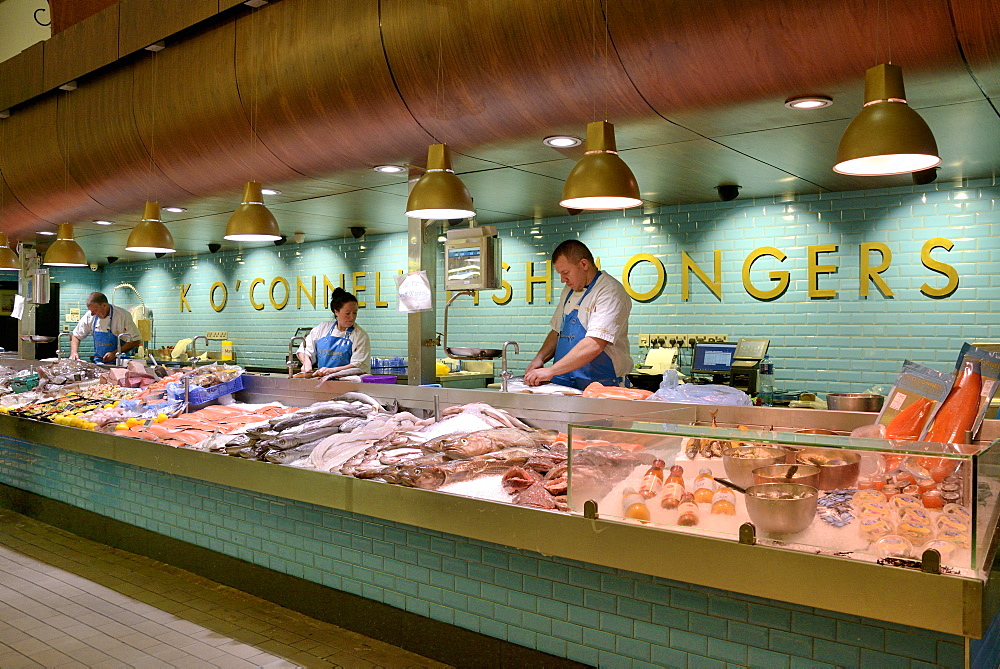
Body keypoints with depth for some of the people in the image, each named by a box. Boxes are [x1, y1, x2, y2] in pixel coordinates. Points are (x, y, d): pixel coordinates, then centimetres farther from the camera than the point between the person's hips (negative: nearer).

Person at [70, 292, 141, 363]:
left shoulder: (123, 315, -10)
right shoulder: (89, 317, 4)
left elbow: (135, 341, -8)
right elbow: (76, 336, 18)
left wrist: (114, 353, -14)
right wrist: (74, 352, -1)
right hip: (98, 362, 5)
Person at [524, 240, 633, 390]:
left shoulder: (610, 292, -11)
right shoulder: (570, 290, 17)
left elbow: (594, 345, -22)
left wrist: (551, 371, -22)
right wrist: (540, 358, 7)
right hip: (565, 385, 6)